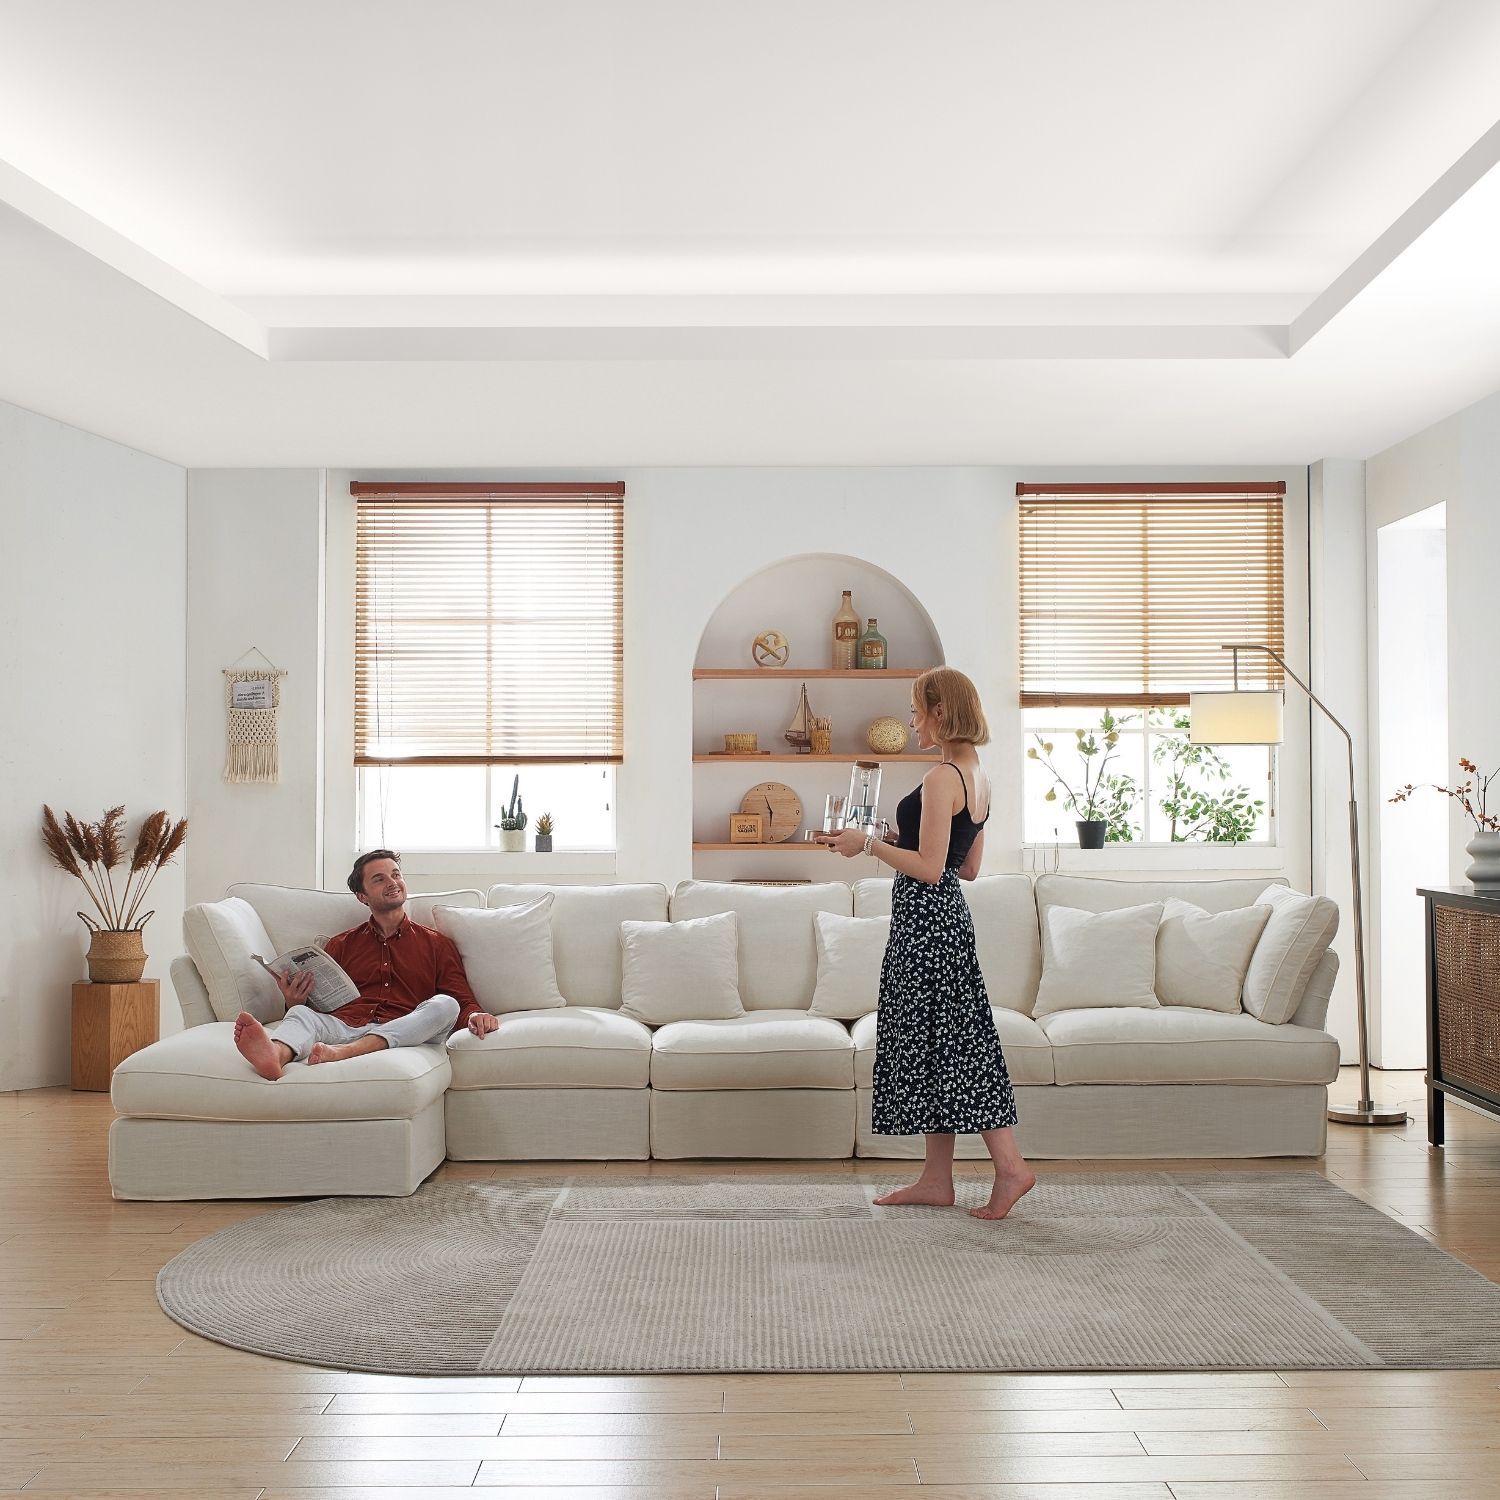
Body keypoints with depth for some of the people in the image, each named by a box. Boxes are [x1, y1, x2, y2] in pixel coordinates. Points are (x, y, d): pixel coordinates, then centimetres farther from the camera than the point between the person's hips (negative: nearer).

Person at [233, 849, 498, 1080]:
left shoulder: (437, 944, 23)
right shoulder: (341, 945, 27)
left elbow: (463, 1001, 13)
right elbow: (321, 1003, 20)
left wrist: (475, 1016, -12)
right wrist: (293, 1002, -4)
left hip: (403, 1033, -1)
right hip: (345, 1025, 1)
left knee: (445, 1005, -30)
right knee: (302, 1013, -28)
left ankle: (342, 1052, -46)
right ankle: (276, 1055, -66)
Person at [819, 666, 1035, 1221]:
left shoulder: (941, 778, -17)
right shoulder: (977, 777, 13)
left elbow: (929, 868, -21)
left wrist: (869, 844, -12)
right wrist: (902, 839, 19)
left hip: (925, 918, -10)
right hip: (945, 914, 10)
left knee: (945, 1046, -3)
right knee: (938, 1046, 12)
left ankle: (1010, 1166, 1)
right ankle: (936, 1179, 19)